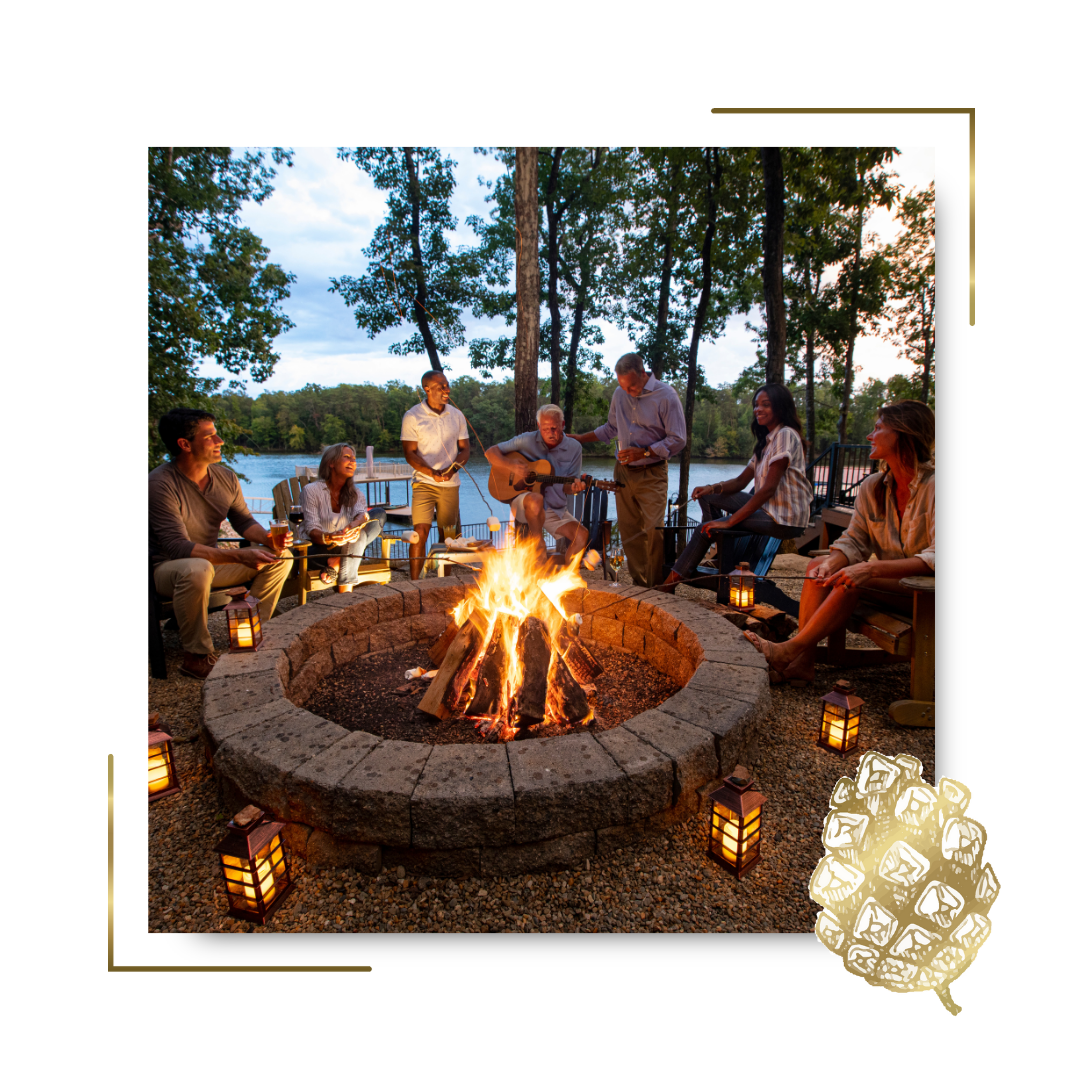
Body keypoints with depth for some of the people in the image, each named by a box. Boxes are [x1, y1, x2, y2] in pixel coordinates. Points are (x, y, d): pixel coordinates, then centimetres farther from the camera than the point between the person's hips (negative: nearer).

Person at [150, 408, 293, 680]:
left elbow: (243, 520, 8)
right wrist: (239, 557, -40)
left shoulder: (226, 477, -1)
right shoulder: (160, 484, -23)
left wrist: (269, 539, -16)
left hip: (212, 560, 7)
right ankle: (196, 656, -21)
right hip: (166, 567, -7)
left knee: (280, 557, -5)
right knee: (196, 569, -41)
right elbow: (177, 546, -29)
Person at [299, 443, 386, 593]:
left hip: (345, 547, 6)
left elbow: (362, 514, -15)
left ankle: (336, 564, -23)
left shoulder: (354, 493, 9)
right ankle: (345, 591, -28)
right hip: (315, 549, -6)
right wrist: (329, 537, -43)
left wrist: (354, 525, -42)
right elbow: (312, 531, -18)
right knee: (355, 537, -34)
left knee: (380, 515, -17)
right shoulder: (311, 490, -6)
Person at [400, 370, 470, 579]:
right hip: (424, 482, -3)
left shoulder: (457, 415, 9)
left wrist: (453, 468, -11)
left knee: (447, 533, 7)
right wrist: (432, 472, -20)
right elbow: (410, 453, -5)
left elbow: (464, 449, 10)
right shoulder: (412, 417, -2)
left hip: (451, 484, 3)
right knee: (420, 531, -11)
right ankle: (413, 582, -5)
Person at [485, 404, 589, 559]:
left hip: (556, 510, 2)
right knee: (536, 499, -39)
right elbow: (490, 452, 1)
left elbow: (566, 487, 5)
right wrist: (512, 466, -17)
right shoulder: (527, 440, -2)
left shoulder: (574, 448, 4)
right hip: (523, 504, -2)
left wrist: (574, 487, -20)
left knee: (582, 536, -22)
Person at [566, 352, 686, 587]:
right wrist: (578, 438, 18)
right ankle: (639, 584, 15)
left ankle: (657, 588, 0)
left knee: (653, 530, -12)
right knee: (629, 532, 5)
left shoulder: (666, 396, -10)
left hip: (651, 474, -5)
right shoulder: (620, 394, 8)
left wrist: (643, 452, -18)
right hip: (623, 471, 5)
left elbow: (677, 440, -10)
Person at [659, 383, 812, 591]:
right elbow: (741, 481, 13)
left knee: (705, 530, -17)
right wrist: (712, 488, -7)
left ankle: (669, 585, -9)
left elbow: (768, 489, -23)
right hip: (767, 508, 10)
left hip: (784, 519, -10)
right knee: (707, 496, 10)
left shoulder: (786, 435, -14)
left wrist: (730, 520, -23)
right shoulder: (766, 440, 17)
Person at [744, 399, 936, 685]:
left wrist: (871, 569, -37)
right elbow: (853, 541, 1)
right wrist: (833, 563, -22)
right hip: (891, 579, 7)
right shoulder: (872, 487, 3)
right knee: (818, 566, -14)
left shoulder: (933, 487, -18)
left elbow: (936, 558, -27)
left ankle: (790, 649, -21)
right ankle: (802, 661, -20)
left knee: (852, 580, -30)